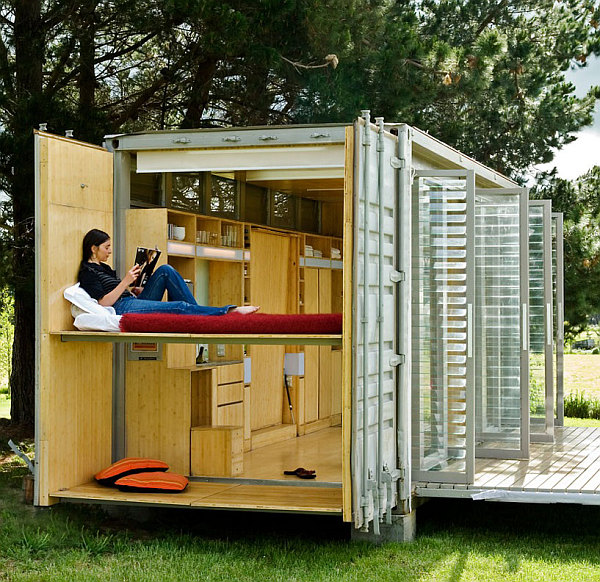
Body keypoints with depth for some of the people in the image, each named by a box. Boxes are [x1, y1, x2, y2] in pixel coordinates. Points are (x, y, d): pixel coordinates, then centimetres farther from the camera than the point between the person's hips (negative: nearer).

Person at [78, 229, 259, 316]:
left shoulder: (103, 267, 24)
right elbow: (104, 302, -15)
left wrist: (133, 290, 10)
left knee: (165, 270, -7)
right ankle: (228, 311, -25)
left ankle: (195, 312, -13)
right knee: (180, 307, -24)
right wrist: (125, 282, -20)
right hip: (122, 308, -9)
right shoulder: (87, 273, -4)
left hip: (134, 302, 9)